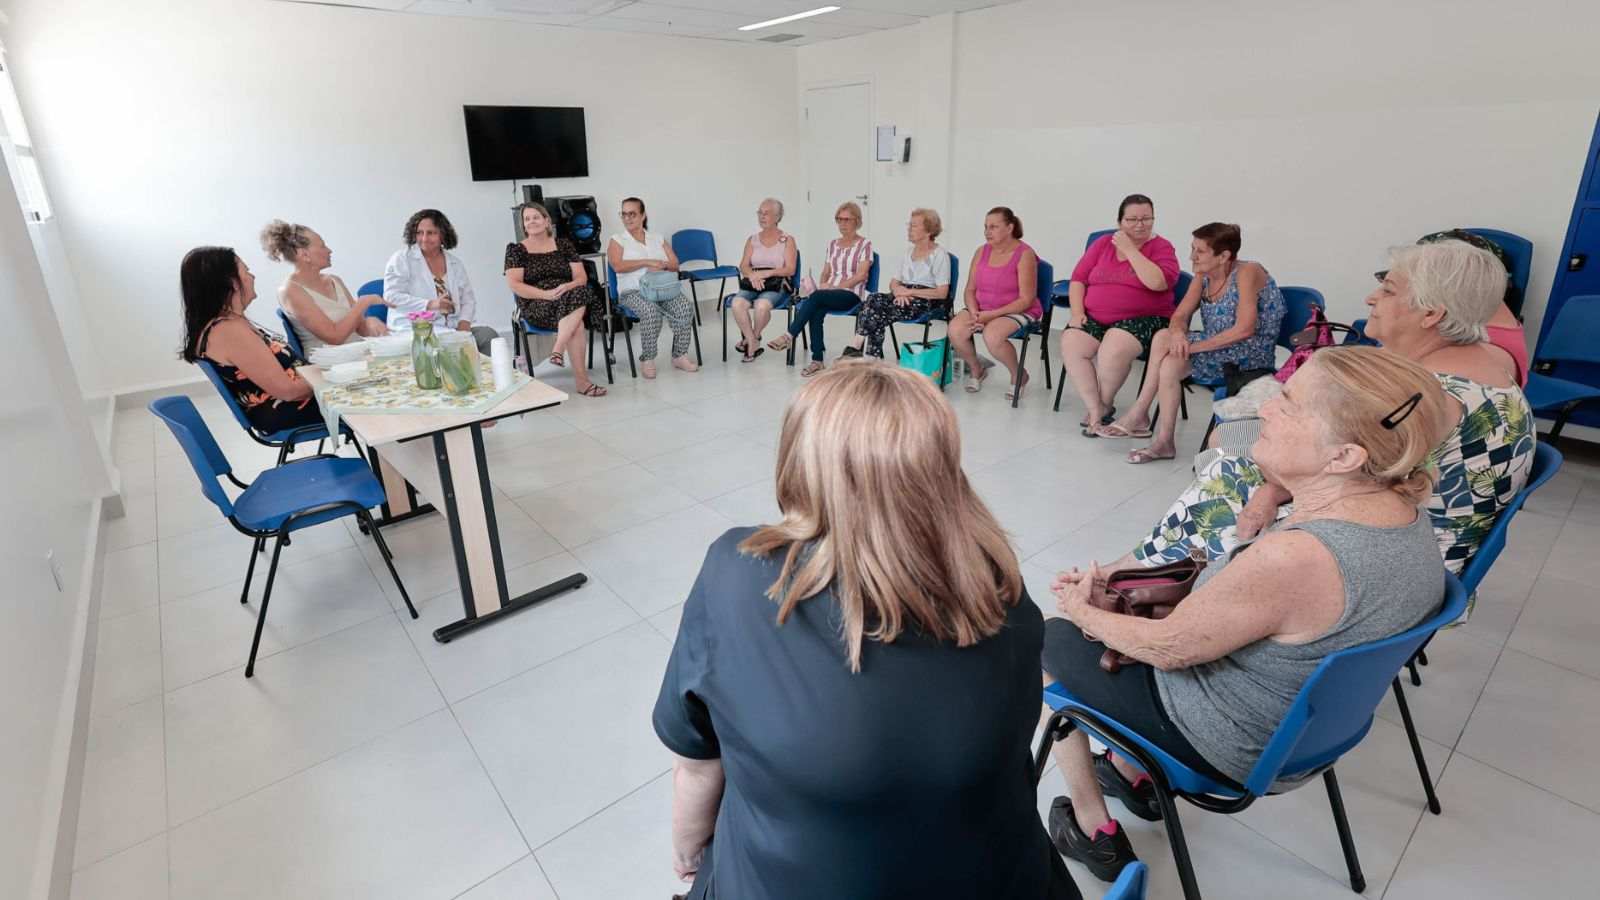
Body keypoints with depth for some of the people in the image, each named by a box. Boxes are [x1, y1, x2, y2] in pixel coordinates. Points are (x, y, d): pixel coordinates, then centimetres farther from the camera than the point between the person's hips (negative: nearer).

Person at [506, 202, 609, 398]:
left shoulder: (563, 245, 15)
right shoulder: (516, 249, 9)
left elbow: (582, 277, 7)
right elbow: (514, 284, -3)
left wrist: (568, 287, -17)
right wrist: (545, 294, -19)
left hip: (570, 297, 3)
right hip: (535, 305, -3)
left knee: (578, 294, -36)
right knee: (577, 324, -34)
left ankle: (558, 350, -38)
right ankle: (582, 381, -36)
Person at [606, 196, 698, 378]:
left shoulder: (657, 239, 20)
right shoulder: (617, 240, 10)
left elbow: (675, 265, 13)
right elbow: (618, 266, -9)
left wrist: (661, 265, -10)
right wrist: (648, 262, -12)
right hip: (633, 291, -3)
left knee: (686, 308, -26)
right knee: (651, 311, -36)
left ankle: (680, 355, -16)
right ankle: (647, 360, -22)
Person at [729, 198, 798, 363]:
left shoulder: (787, 240, 7)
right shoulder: (752, 240, 16)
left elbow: (790, 269, -3)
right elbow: (744, 266, 7)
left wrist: (766, 273, -16)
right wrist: (753, 275, -16)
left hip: (777, 283, -3)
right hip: (752, 283, 3)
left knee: (761, 305, -36)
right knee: (737, 303, -30)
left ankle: (750, 338, -6)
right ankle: (753, 343, -15)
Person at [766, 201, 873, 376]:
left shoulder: (865, 244, 2)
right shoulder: (832, 244, 19)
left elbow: (861, 275, -8)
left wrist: (835, 287, -16)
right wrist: (823, 285, -5)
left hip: (852, 294, -4)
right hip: (829, 293, 4)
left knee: (817, 296, -33)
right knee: (816, 312, -31)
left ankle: (789, 336, -32)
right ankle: (817, 360, -30)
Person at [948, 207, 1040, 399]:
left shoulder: (1025, 254, -11)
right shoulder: (982, 252, 7)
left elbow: (1026, 300, -15)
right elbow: (970, 290, 8)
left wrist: (991, 315, -21)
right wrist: (974, 312, -14)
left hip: (1018, 311, -5)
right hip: (981, 309, 5)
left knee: (992, 336, -35)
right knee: (955, 330, -23)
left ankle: (1018, 375, -3)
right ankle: (977, 369, 8)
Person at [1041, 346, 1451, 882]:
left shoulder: (1292, 557, -39)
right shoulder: (1401, 511, -10)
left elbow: (1167, 647, -23)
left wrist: (1082, 612, -5)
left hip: (1228, 747, -8)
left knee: (1050, 639, 9)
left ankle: (1093, 829, 24)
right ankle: (1133, 774, 38)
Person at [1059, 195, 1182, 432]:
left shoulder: (1162, 247, 1)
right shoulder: (1102, 244, 13)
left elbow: (1158, 282, -18)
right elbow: (1078, 279, 10)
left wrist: (1129, 249, -13)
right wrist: (1077, 312, -6)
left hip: (1142, 319, -4)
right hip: (1094, 317, 4)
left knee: (1113, 350, -33)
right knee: (1070, 345, -26)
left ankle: (1106, 404, -5)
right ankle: (1095, 409, -16)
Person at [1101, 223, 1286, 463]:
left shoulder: (1247, 272, -15)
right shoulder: (1203, 276, 6)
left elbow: (1244, 329, -24)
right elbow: (1179, 316, 1)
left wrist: (1194, 346, -25)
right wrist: (1178, 333, -22)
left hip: (1251, 355, -7)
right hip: (1217, 349, 7)